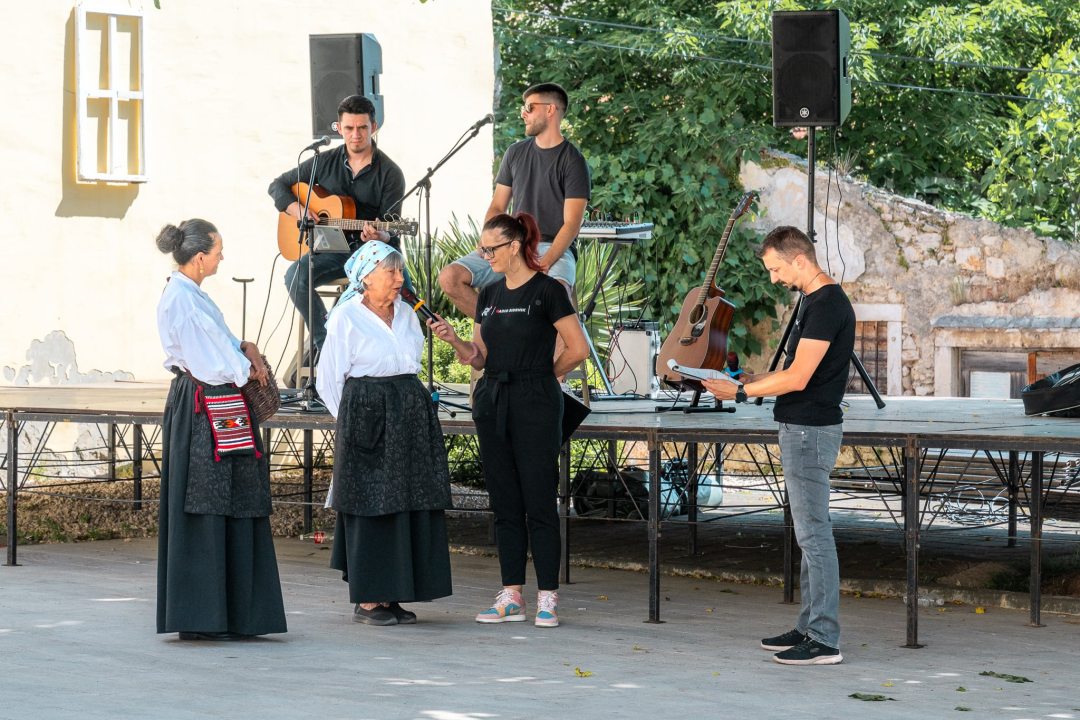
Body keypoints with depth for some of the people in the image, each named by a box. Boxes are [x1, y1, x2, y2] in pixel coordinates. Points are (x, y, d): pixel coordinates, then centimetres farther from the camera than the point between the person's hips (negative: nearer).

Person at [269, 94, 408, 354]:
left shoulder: (389, 173, -1)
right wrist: (299, 211, -5)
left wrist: (379, 236, -29)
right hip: (330, 249, 2)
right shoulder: (325, 162, 7)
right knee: (295, 276, -29)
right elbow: (278, 186, 15)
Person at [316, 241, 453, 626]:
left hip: (410, 417, 6)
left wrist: (413, 402, 12)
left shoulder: (406, 315, 13)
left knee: (408, 504, 4)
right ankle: (366, 600, 0)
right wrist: (354, 418, 0)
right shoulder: (346, 316, -4)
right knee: (371, 507, -5)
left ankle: (390, 596, 11)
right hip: (364, 416, -6)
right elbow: (329, 379, -2)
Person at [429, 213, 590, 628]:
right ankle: (512, 596, 12)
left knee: (539, 503, -5)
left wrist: (542, 374, 3)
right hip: (492, 403, 7)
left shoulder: (546, 291, -8)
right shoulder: (489, 295, 12)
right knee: (505, 504, 8)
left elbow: (578, 349, -8)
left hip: (535, 405, -7)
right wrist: (453, 340, -3)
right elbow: (479, 358, 14)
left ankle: (547, 599, -2)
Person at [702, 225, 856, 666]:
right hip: (801, 429, 11)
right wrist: (748, 379, 12)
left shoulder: (827, 304, -18)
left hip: (810, 430, -11)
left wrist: (740, 393, -14)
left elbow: (798, 378, -22)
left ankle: (825, 641, -8)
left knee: (814, 534, -9)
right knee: (809, 534, 14)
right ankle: (809, 628, 21)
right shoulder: (815, 301, 15)